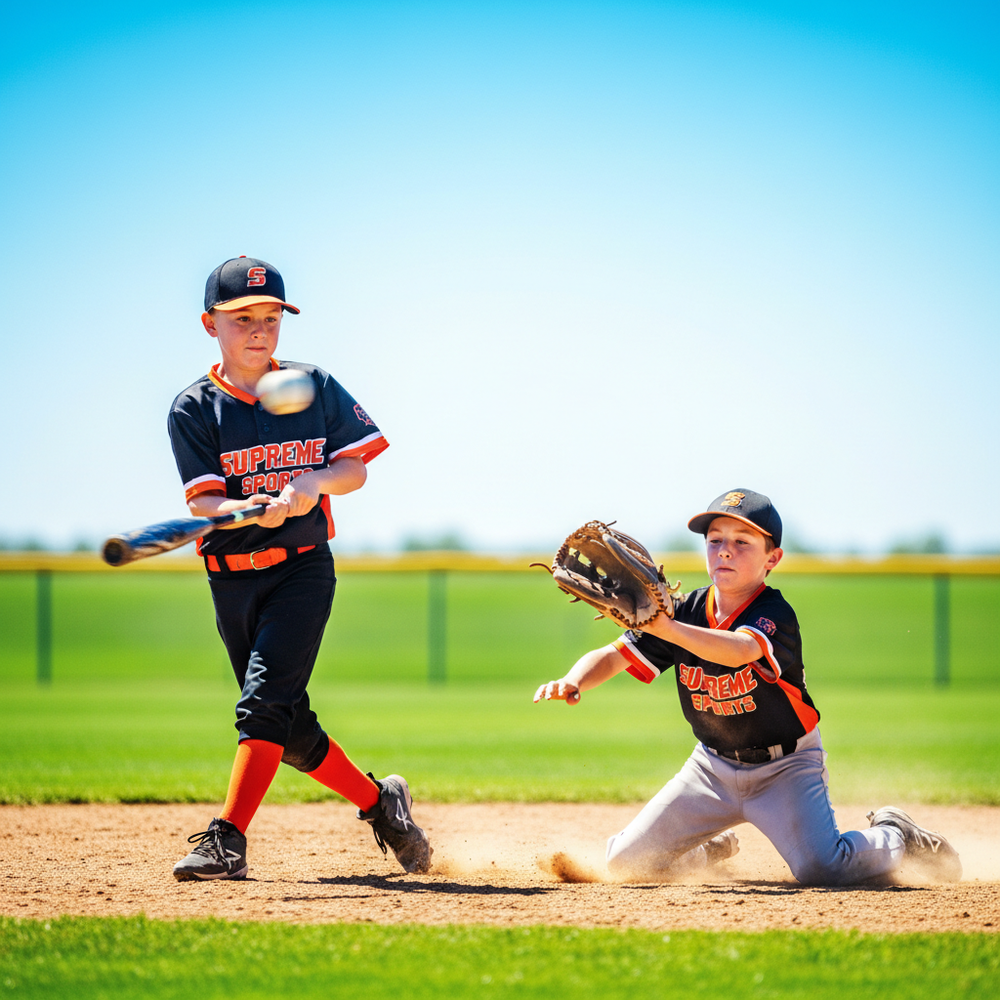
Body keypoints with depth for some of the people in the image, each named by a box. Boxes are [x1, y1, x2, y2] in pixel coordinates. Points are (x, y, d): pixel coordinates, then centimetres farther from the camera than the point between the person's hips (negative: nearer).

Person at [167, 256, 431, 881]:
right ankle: (380, 801, 27)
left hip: (304, 569, -2)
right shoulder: (195, 408, -2)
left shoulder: (316, 387, 3)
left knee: (267, 698, -20)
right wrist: (260, 508, -32)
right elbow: (202, 502, -12)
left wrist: (314, 481, -19)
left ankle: (227, 842, -26)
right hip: (232, 578, 2)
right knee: (291, 731, 6)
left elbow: (356, 469, 3)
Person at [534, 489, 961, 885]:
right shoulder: (688, 611, -7)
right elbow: (613, 656, -12)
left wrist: (667, 629, -60)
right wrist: (574, 681, -34)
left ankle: (894, 838, 8)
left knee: (821, 869, -27)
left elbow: (738, 651, -46)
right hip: (714, 765, 5)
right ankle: (711, 849, 30)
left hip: (784, 767, -5)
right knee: (626, 861, -2)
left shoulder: (775, 614, -23)